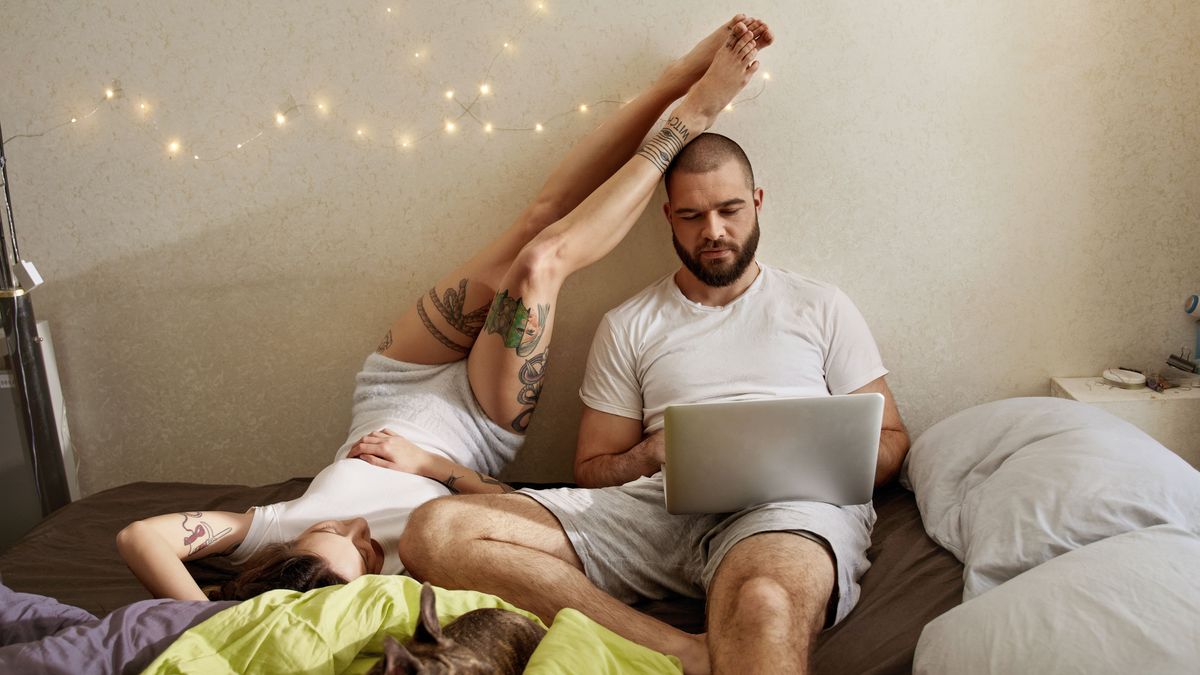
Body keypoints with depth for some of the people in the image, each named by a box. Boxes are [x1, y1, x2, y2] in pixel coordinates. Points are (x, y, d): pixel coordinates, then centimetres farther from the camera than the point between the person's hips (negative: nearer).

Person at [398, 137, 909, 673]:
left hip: (792, 504, -4)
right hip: (661, 502, 5)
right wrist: (655, 453, -4)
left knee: (764, 605, -47)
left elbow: (890, 444, 17)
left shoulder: (822, 308, 20)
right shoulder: (628, 327, 21)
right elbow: (591, 471, 19)